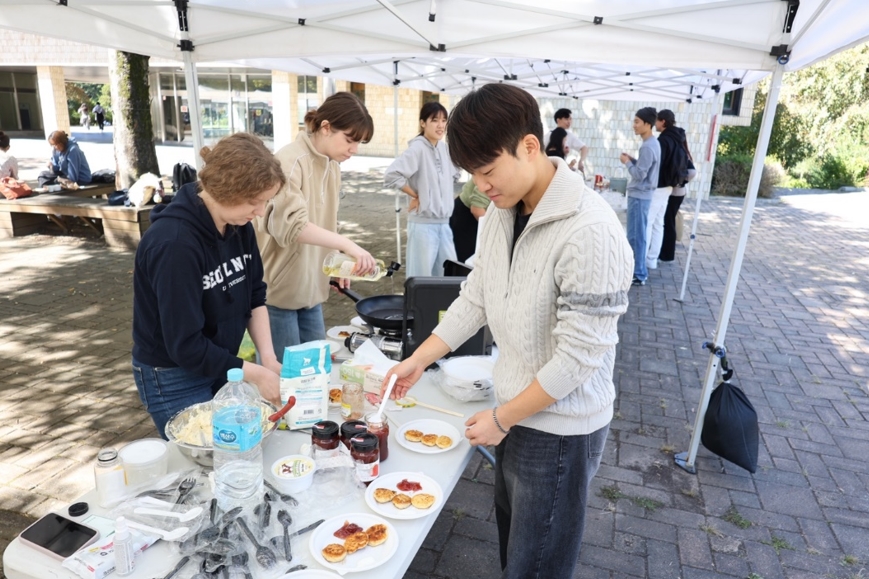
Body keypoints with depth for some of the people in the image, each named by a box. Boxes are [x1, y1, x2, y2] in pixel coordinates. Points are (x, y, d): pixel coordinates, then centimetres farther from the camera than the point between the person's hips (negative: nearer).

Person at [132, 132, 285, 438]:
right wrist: (255, 373, -20)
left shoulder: (239, 226, -8)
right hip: (174, 378, -6)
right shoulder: (173, 243, -28)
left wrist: (269, 358, -11)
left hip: (221, 364, 6)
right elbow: (185, 345, -26)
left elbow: (254, 296, 1)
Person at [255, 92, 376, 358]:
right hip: (277, 288, -8)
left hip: (310, 286, 8)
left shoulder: (332, 166, 8)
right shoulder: (289, 162, -19)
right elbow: (291, 225, -33)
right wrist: (348, 245, -40)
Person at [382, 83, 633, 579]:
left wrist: (501, 418, -15)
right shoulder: (502, 213, -2)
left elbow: (579, 356, -25)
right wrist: (417, 361, 0)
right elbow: (475, 299, 6)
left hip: (560, 429, -7)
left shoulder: (590, 231, -27)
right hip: (517, 409, 7)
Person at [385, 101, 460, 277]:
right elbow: (392, 175, -24)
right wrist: (416, 195, -14)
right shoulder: (417, 149, -13)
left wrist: (443, 198, 11)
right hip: (423, 223, -7)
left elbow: (454, 175, 25)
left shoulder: (445, 148, 8)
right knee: (421, 275, 2)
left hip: (444, 221, 7)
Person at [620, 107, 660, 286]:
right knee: (639, 235, 15)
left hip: (639, 196, -10)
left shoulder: (647, 147, -20)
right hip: (641, 195, 10)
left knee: (635, 236, -5)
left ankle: (638, 275, 0)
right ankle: (638, 270, 23)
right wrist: (632, 159, 7)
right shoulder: (653, 143, 12)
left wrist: (627, 162, -7)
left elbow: (639, 174, -21)